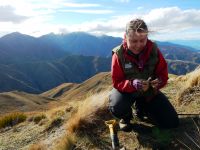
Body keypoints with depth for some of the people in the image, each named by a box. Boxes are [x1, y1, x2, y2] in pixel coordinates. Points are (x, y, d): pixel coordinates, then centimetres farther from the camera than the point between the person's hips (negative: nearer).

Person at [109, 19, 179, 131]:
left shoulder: (154, 50, -16)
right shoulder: (119, 54, -23)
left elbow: (163, 75, -10)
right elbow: (117, 82, -21)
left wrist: (158, 82, -35)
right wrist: (132, 84, -42)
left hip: (149, 90, 3)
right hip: (127, 90, -3)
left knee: (172, 122, -2)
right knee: (117, 108, -37)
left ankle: (141, 107, 23)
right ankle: (126, 117, 5)